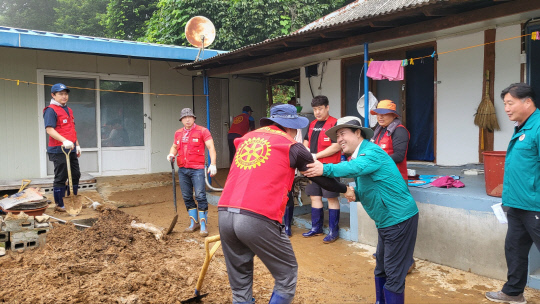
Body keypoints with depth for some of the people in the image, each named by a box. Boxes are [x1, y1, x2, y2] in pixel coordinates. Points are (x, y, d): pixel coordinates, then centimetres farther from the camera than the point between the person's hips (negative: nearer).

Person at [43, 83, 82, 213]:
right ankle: (59, 205, 8)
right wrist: (64, 141, -32)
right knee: (61, 178, -2)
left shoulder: (69, 110, 17)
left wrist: (77, 145, 20)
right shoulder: (51, 110, -9)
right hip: (59, 150, -9)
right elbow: (49, 129, -21)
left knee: (75, 175, 14)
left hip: (71, 149, 9)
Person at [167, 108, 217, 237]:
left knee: (200, 196, -9)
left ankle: (203, 225, -1)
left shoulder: (202, 131, -1)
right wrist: (171, 154, 4)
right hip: (182, 169, 6)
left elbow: (211, 147, -7)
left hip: (197, 169, -5)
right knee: (187, 197, 10)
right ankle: (194, 223, 22)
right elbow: (174, 146, 27)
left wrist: (213, 164, -17)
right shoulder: (178, 133, 15)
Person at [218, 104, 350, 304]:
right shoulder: (291, 146, 8)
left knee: (240, 282, 19)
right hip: (258, 219, -6)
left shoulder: (246, 138, 22)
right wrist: (345, 189, 36)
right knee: (286, 274, 15)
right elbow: (320, 176, 19)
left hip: (225, 215, 6)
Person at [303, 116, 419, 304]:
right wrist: (354, 194, -8)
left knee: (393, 274, -2)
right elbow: (365, 188, 14)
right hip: (386, 220, 10)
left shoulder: (372, 152, -19)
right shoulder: (358, 156, 11)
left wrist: (325, 169, -50)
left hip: (400, 218, -10)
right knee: (381, 269, 21)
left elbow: (355, 168, -40)